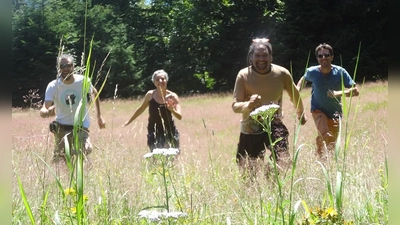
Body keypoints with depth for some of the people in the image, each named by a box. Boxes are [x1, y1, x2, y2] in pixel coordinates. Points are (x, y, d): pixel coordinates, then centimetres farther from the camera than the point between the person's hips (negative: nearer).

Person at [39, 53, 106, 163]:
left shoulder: (84, 81, -12)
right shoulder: (53, 86, -15)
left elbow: (94, 93, 10)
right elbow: (44, 110, -24)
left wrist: (99, 116, 10)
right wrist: (47, 112, -50)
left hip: (81, 126, -1)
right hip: (62, 127, 1)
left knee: (85, 151, -24)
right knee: (59, 160, 4)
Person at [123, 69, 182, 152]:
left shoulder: (172, 96, -7)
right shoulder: (150, 95, -4)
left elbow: (179, 117, -14)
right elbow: (141, 109, 14)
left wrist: (172, 109, -34)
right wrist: (129, 121, 19)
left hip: (169, 133, 0)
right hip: (154, 133, 0)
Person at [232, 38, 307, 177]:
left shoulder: (282, 74, -9)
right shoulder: (243, 75, -12)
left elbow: (294, 95, 10)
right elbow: (235, 105, -17)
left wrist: (301, 114, 25)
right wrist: (248, 105, -39)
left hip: (274, 125, 0)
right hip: (251, 129, 0)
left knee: (282, 161, -20)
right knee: (249, 170, 8)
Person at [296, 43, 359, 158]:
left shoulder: (340, 72, -18)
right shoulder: (312, 72, -14)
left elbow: (355, 91, -18)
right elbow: (303, 79, 11)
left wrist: (339, 93, -34)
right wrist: (297, 91, -7)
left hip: (334, 111, 2)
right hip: (318, 109, -2)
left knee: (333, 143, 11)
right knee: (324, 134, -27)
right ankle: (320, 155, -4)